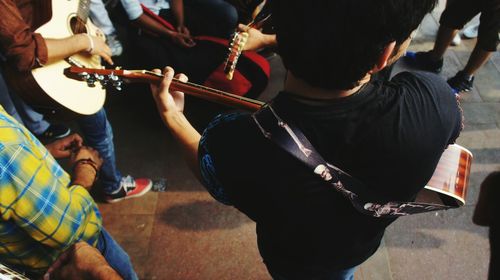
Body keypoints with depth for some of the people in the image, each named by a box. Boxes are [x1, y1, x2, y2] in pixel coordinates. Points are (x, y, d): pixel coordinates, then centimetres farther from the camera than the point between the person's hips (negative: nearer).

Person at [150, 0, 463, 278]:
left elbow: (216, 174, -17)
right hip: (364, 243, 2)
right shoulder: (433, 98, -39)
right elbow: (451, 128, -11)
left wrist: (171, 115, -3)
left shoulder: (233, 141, -44)